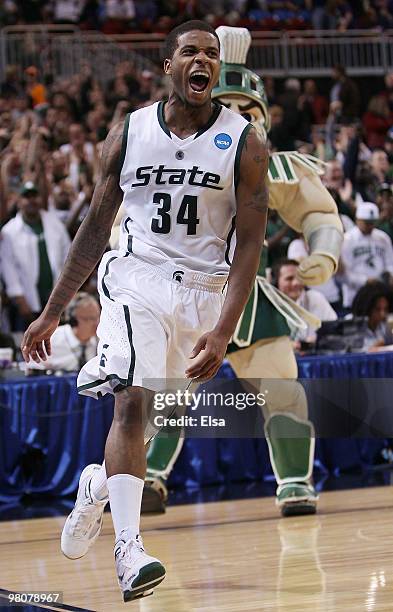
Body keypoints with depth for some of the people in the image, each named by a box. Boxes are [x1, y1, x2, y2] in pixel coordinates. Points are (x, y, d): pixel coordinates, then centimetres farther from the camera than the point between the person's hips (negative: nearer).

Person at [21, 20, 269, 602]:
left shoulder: (244, 143, -3)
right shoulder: (128, 134, 2)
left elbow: (250, 243, -6)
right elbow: (95, 229, 10)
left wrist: (222, 331, -16)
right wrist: (52, 313, 10)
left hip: (203, 290, 1)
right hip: (136, 277, -1)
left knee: (147, 413, 11)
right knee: (132, 402, -21)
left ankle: (97, 486, 41)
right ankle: (129, 547, -24)